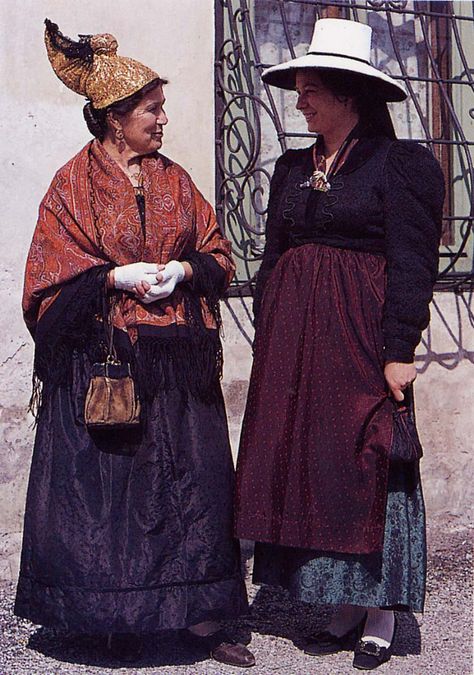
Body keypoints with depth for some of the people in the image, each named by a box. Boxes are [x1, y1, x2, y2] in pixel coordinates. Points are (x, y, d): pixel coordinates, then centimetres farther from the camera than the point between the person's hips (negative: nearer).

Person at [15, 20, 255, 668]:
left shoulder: (174, 179, 12)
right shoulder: (75, 184, 0)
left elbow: (218, 254, 13)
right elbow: (53, 275, -3)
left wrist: (183, 269, -7)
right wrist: (118, 278, -15)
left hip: (179, 360, 4)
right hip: (105, 359, -4)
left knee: (193, 480, 1)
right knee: (109, 484, 0)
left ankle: (203, 615, 8)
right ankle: (120, 621, 12)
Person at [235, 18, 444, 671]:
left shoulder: (402, 163, -5)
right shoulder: (292, 168, 14)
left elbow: (413, 263, -10)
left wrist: (399, 352, -16)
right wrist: (268, 342, 12)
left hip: (363, 337, -6)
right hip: (293, 341, 6)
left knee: (367, 469, -1)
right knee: (306, 467, 6)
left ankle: (380, 617, 10)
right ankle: (344, 608, 17)